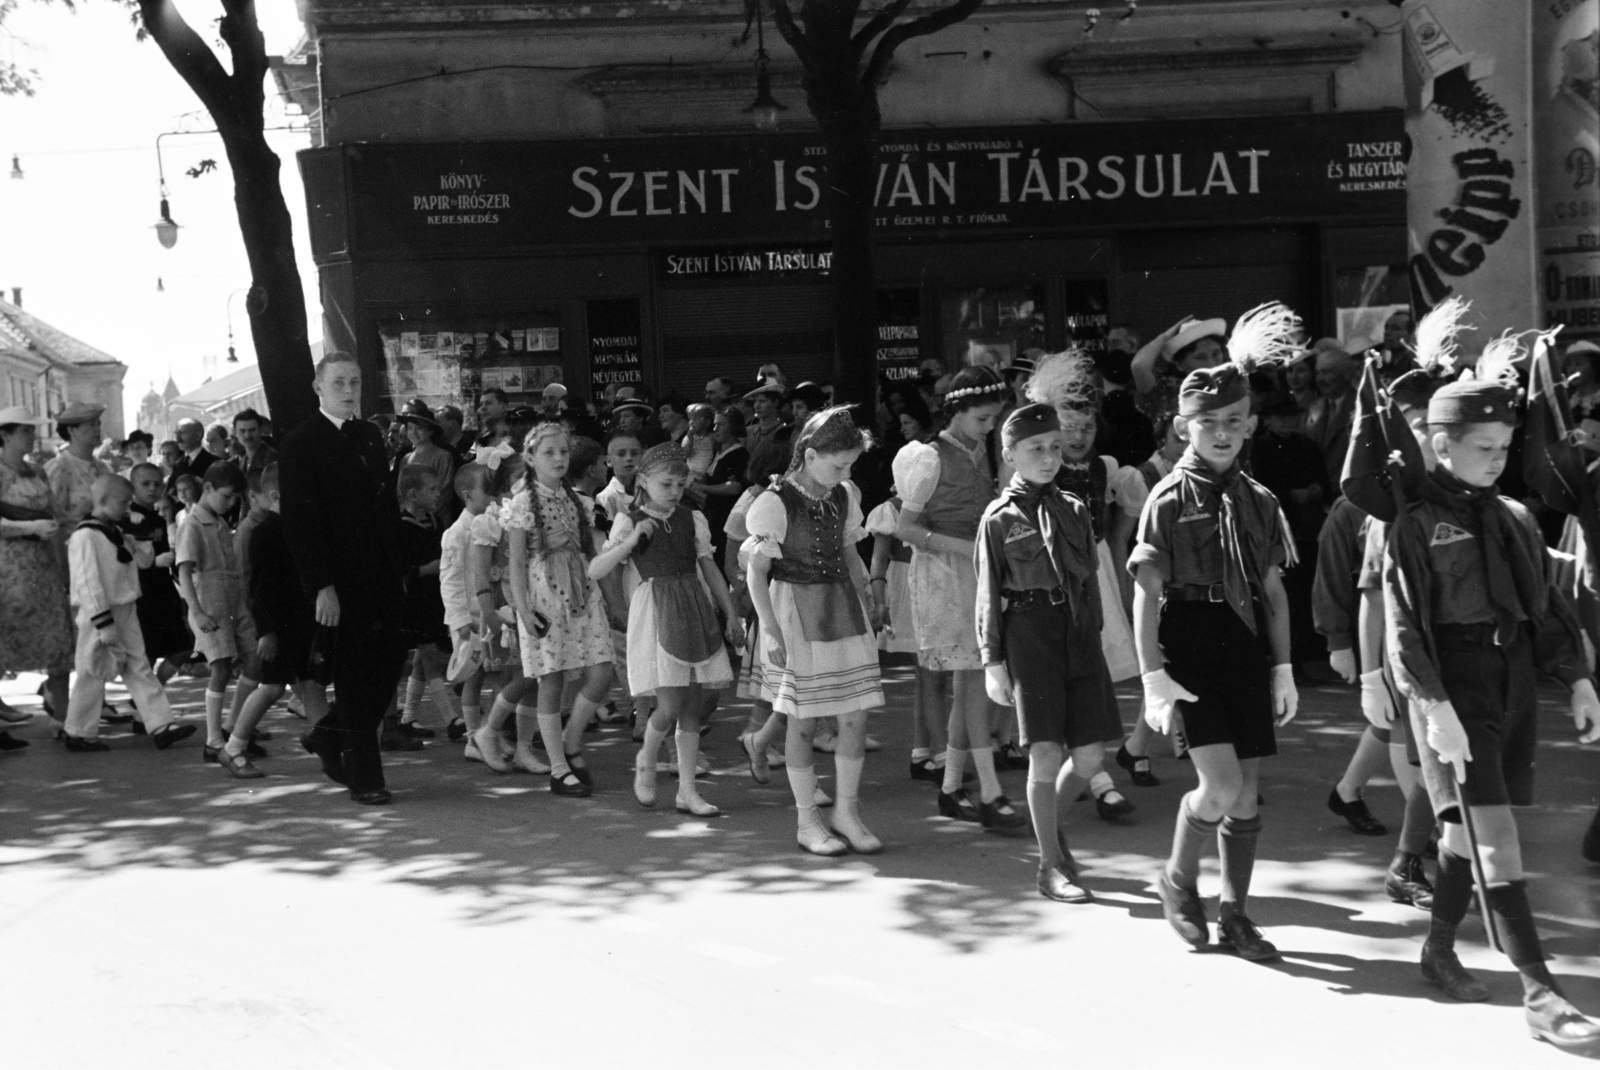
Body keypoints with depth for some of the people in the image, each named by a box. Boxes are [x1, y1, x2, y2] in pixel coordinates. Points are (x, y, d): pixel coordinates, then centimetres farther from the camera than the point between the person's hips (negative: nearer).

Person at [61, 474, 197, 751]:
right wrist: (104, 624, -24)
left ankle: (161, 725, 6)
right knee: (93, 674, 2)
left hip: (125, 612, 9)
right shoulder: (85, 536, -17)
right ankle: (78, 733, 15)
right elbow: (88, 583, -22)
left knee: (140, 670, 6)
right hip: (100, 615, -9)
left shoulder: (117, 533, 12)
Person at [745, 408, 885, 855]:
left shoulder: (845, 496, 4)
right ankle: (807, 821, 15)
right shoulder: (775, 503, -13)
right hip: (797, 614, -5)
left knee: (856, 716, 3)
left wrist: (868, 605, 12)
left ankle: (847, 810, 19)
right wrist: (771, 630, -15)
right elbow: (757, 571, -10)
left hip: (843, 607, 6)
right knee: (802, 721, 3)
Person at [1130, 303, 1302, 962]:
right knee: (1222, 783, -14)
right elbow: (1146, 594, -8)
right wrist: (1153, 676, -15)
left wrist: (1282, 669, 8)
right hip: (1191, 647, -5)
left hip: (1246, 647, 5)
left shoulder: (1258, 501, 10)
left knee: (1246, 789, 7)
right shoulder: (1169, 499, -4)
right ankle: (1179, 878, 13)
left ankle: (1234, 915, 20)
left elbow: (1273, 593, 13)